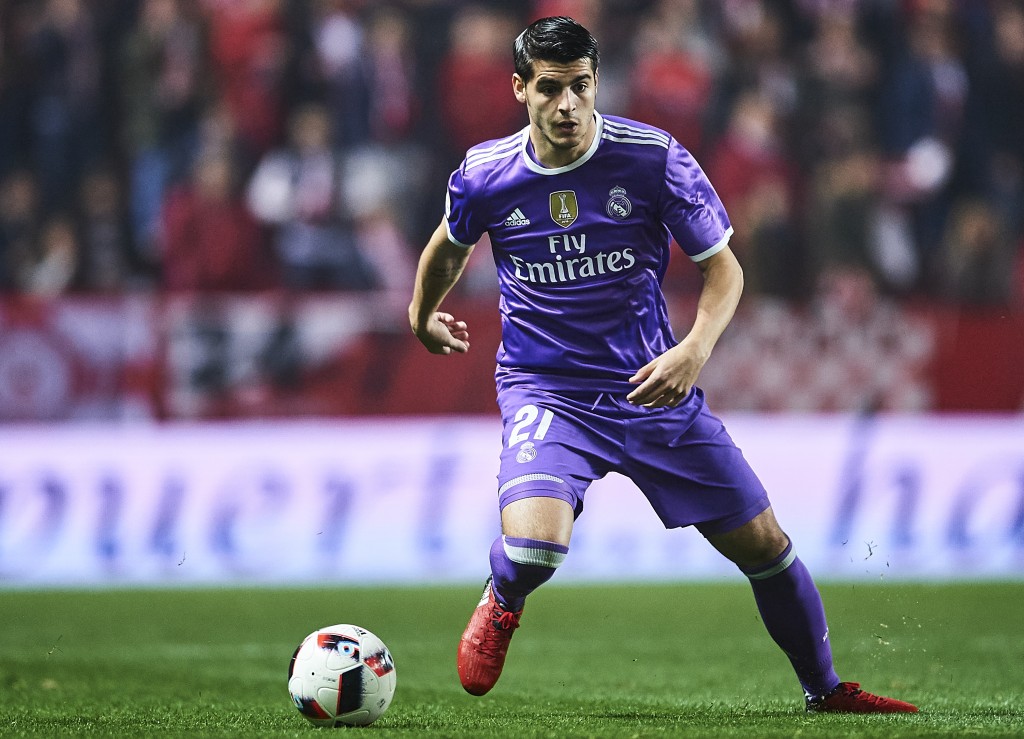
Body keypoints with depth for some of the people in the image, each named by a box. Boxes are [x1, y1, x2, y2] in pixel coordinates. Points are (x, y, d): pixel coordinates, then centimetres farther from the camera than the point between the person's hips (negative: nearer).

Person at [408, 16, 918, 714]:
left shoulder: (654, 158, -13)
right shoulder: (485, 175, -9)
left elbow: (724, 268, -6)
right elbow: (450, 246, 15)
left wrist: (696, 349, -23)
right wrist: (423, 315, 31)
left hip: (655, 388, 1)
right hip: (546, 393, -1)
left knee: (765, 545, 5)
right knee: (534, 546, -28)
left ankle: (825, 688, 29)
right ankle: (501, 603, 9)